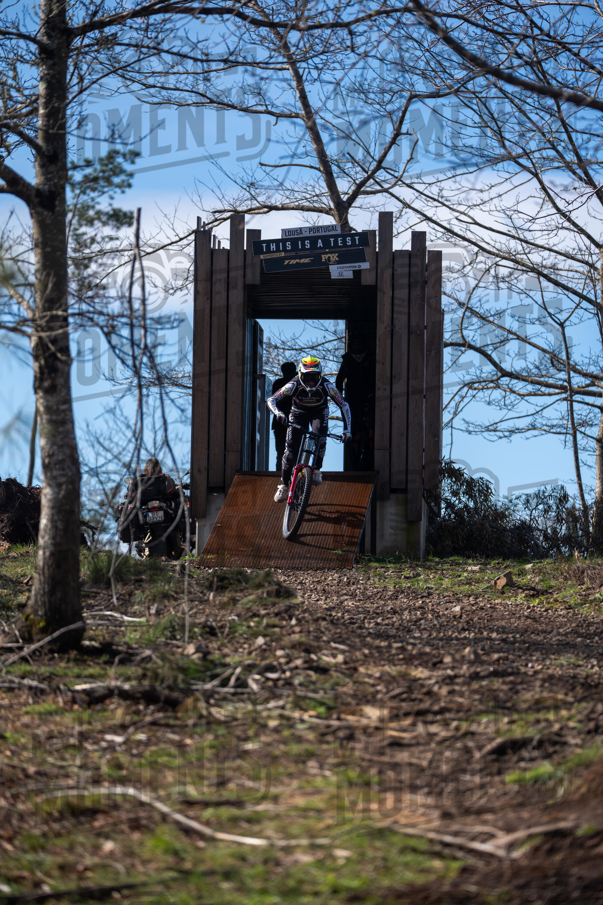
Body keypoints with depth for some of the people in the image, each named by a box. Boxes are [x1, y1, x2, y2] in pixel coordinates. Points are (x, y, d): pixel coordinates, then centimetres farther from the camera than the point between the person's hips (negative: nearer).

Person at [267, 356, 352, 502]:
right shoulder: (294, 385, -32)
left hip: (319, 411, 0)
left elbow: (343, 405, -22)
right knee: (291, 448, -12)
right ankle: (284, 486, 0)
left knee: (319, 437, -30)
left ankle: (317, 470, -9)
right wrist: (278, 413, -54)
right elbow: (271, 400, -33)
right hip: (299, 412, 0)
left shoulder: (326, 386, -31)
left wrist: (347, 429, -30)